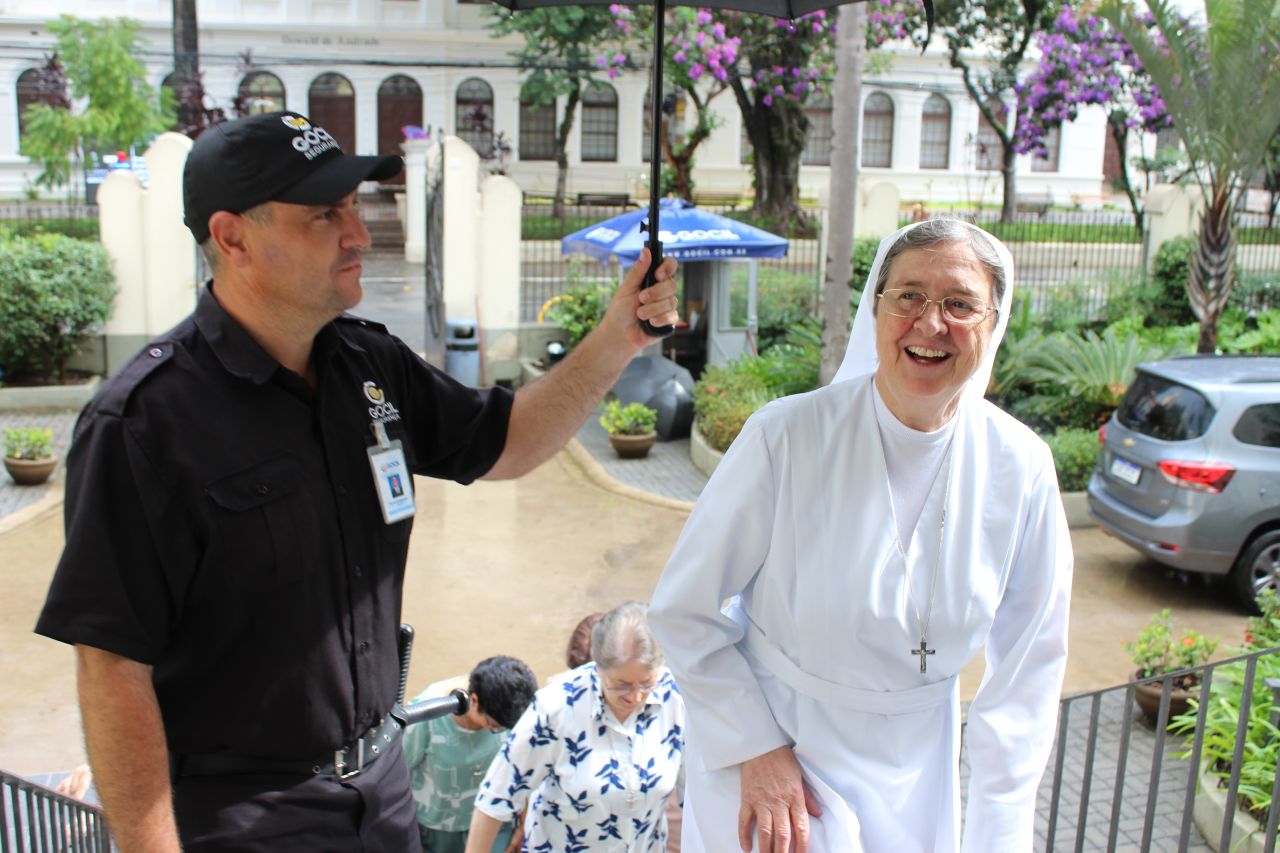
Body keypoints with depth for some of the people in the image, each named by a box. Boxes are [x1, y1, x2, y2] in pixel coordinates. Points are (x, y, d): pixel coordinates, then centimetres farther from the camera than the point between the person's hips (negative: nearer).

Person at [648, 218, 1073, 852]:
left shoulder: (1021, 468, -12)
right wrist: (756, 748, -15)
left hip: (913, 772, 3)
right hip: (762, 749, -3)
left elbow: (1028, 666, -3)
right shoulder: (786, 437, -22)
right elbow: (685, 612, -12)